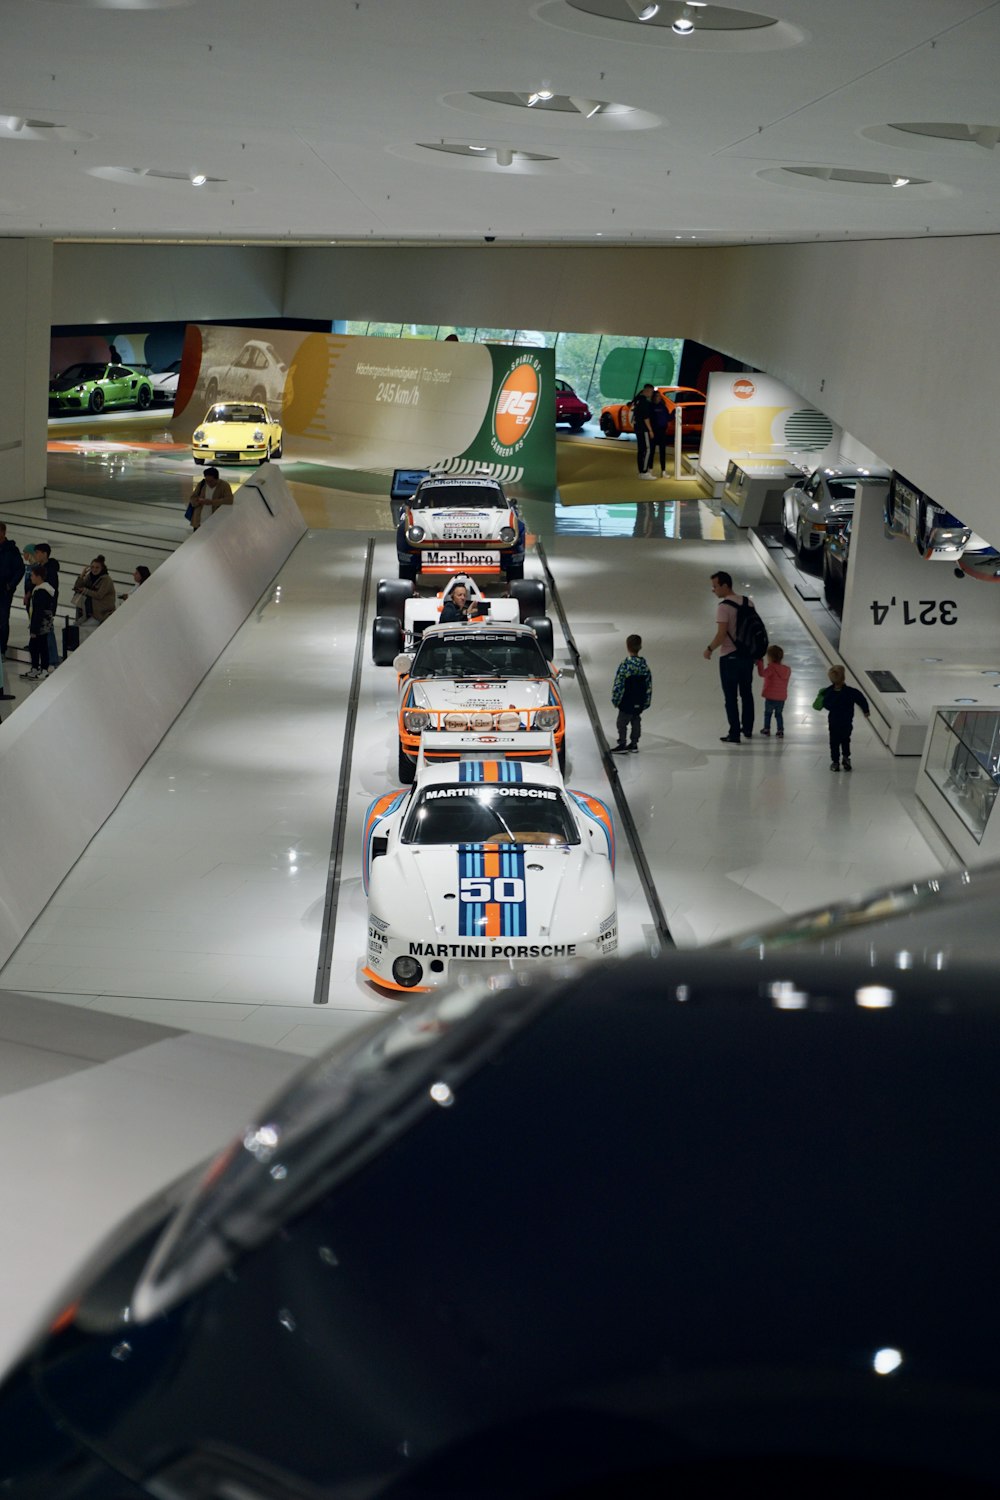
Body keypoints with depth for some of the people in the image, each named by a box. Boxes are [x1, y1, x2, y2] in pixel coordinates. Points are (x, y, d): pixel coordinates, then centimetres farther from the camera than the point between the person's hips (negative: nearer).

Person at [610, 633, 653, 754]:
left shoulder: (625, 665, -21)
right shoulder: (644, 664, -3)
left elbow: (618, 684, -17)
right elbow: (649, 684, 5)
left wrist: (615, 699, -4)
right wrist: (647, 701, 14)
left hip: (627, 702, -6)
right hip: (640, 703, 6)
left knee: (621, 722, 7)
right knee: (636, 721, 17)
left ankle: (622, 745, 12)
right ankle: (634, 744, 24)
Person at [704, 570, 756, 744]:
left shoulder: (723, 607, -19)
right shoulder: (748, 602, 2)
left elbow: (721, 634, -23)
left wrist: (709, 649, -8)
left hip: (729, 657, -7)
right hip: (747, 654, 7)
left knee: (731, 697, 2)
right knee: (746, 694, 19)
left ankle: (734, 735, 5)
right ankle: (747, 729, 30)